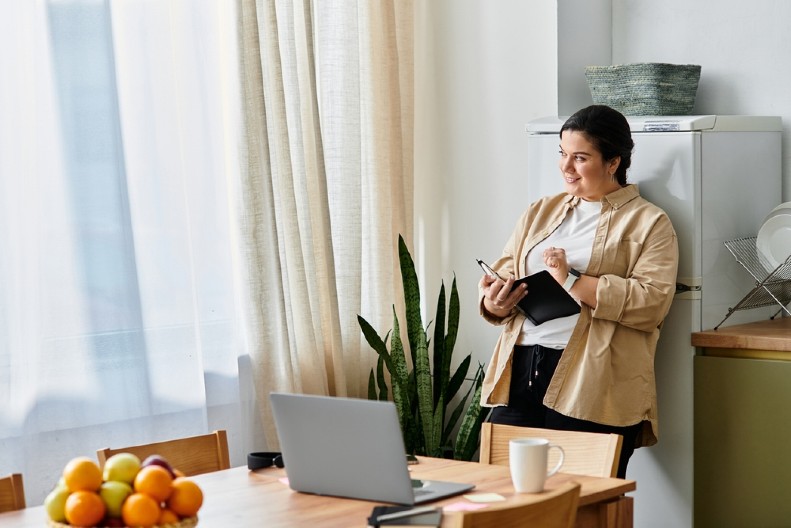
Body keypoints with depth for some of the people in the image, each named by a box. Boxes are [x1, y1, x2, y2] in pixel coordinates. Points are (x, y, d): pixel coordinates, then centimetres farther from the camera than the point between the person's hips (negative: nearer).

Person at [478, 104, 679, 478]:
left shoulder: (648, 223, 3)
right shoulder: (541, 212, 20)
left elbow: (652, 302, -10)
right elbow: (504, 275, 16)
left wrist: (574, 282, -13)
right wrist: (494, 303, -8)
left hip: (592, 385, -4)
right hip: (520, 373, 4)